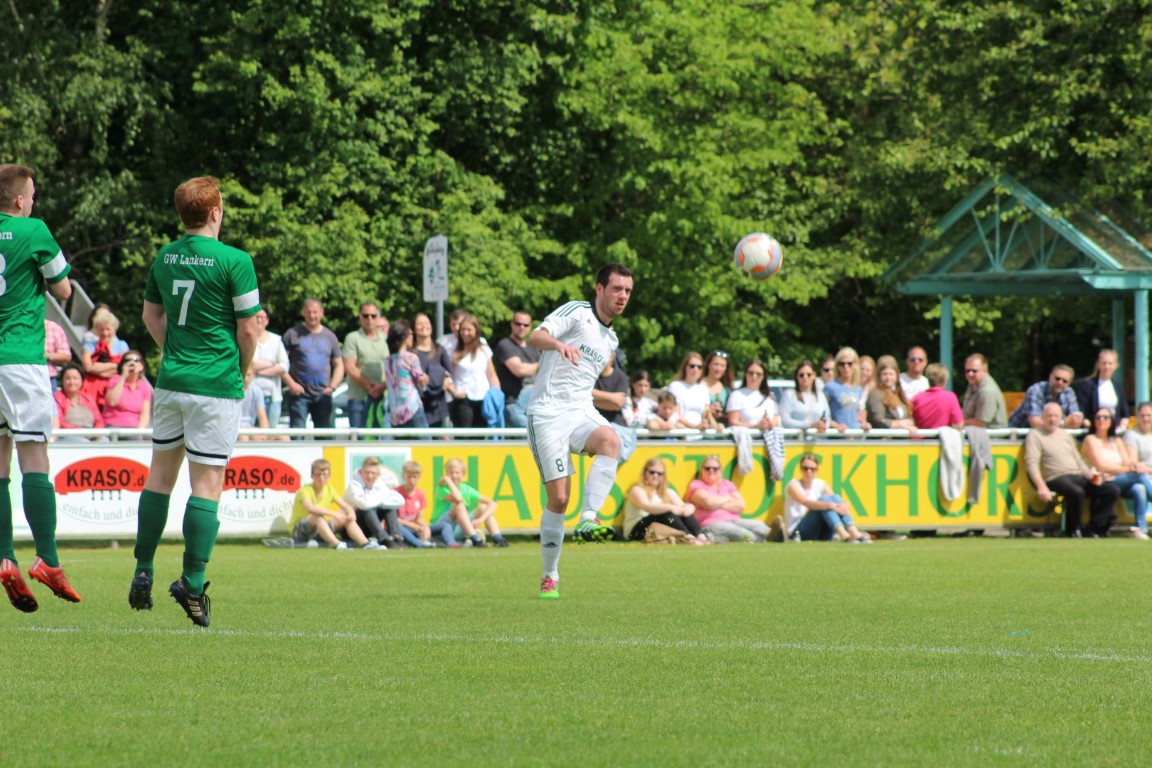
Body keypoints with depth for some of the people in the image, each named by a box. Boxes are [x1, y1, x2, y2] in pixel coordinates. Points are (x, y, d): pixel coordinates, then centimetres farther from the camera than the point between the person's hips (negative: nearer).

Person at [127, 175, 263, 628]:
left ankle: (143, 573, 17)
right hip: (216, 386, -6)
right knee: (207, 484, -3)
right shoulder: (234, 261, -12)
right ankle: (192, 584, -7)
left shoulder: (165, 258, 7)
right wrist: (244, 370, 7)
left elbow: (151, 314, 18)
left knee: (160, 473, 16)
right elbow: (248, 328, -10)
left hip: (170, 381, 6)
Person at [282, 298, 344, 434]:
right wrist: (290, 383, -12)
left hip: (323, 396, 3)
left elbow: (339, 365, 16)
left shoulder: (330, 336, 13)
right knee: (297, 436, -7)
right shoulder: (293, 334, 3)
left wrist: (332, 386, 0)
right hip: (299, 394, -3)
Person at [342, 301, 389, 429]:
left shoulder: (385, 339, 15)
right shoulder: (353, 338, 4)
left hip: (382, 396, 4)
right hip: (359, 398, -4)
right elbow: (350, 368, -5)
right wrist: (368, 386, -14)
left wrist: (383, 386, -9)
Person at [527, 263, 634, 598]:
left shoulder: (611, 339, 18)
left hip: (581, 411, 5)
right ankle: (550, 576, 7)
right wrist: (559, 344, -41)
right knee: (558, 498, -9)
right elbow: (536, 336, -22)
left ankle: (588, 520, -36)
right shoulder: (576, 312, -3)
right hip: (548, 414, -5)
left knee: (610, 440, -31)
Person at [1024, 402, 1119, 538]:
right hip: (1056, 479, -7)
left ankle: (1094, 529, -12)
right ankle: (1072, 532, -19)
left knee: (1113, 491, -11)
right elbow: (1032, 463, -8)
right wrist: (1041, 487, -23)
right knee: (1076, 492, -39)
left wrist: (1091, 476, 7)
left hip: (1077, 476, 7)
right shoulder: (1035, 435, 4)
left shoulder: (1065, 435, 26)